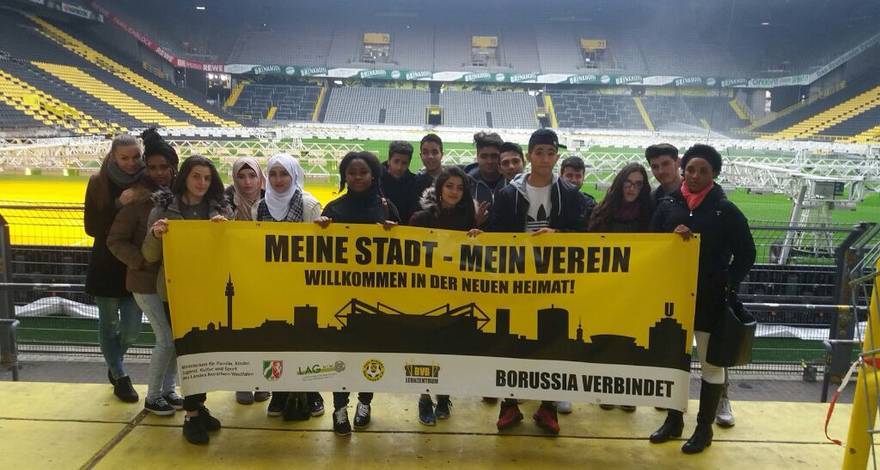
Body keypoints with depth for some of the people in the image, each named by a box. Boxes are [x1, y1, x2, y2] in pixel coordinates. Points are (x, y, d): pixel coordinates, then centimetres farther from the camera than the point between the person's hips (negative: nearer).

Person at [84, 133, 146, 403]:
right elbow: (91, 228, -10)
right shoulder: (98, 184, -6)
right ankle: (119, 377, 30)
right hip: (106, 267, 0)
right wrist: (119, 204, -22)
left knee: (131, 330, 4)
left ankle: (113, 365, 36)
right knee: (109, 324, 10)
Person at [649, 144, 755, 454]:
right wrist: (671, 238, -14)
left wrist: (727, 287, -8)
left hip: (710, 301, -3)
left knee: (711, 364, 7)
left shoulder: (726, 210, -5)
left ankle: (704, 428, 22)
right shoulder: (668, 206, 2)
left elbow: (746, 254, 0)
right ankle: (674, 420, 30)